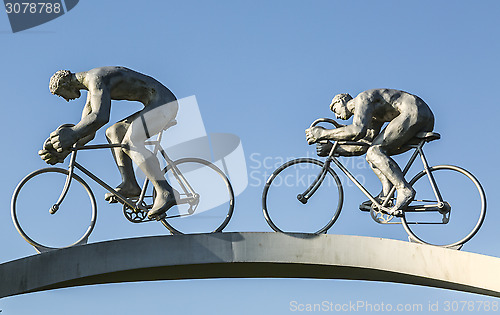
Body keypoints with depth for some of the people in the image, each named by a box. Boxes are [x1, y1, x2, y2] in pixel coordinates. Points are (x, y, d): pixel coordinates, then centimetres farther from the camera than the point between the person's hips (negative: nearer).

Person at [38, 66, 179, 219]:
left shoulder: (95, 79, -17)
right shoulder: (92, 91, 17)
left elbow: (101, 117, -34)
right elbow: (88, 130, 19)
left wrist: (72, 134, -38)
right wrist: (64, 151, 7)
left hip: (165, 103, -11)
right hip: (156, 105, 11)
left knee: (130, 142, -24)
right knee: (113, 132, 12)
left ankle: (166, 192, -28)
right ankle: (129, 184, 1)